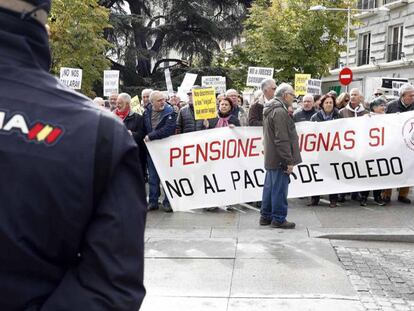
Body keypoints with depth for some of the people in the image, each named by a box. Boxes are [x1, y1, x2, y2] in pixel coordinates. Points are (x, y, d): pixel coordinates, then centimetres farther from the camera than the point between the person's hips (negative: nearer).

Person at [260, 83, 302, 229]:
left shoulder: (269, 110, 16)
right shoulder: (280, 111, -17)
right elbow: (282, 139, -22)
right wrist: (289, 161, -19)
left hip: (270, 158, 10)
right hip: (279, 159, -10)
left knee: (269, 187, 15)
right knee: (279, 189, -3)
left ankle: (266, 216, 23)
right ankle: (278, 219, 3)